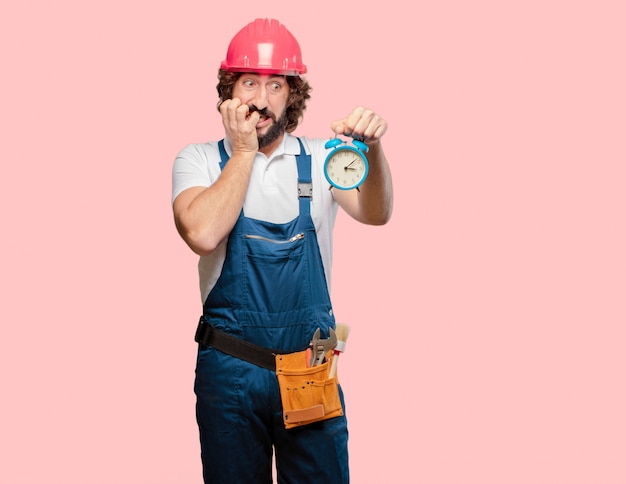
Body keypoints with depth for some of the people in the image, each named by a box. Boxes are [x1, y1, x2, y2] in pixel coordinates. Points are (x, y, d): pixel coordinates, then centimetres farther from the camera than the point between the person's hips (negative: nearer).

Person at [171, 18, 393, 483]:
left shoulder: (320, 159, 3)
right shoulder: (200, 160, 1)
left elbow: (374, 213, -16)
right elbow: (203, 233, -19)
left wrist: (372, 147, -34)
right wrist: (244, 151, -12)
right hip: (230, 370, -1)